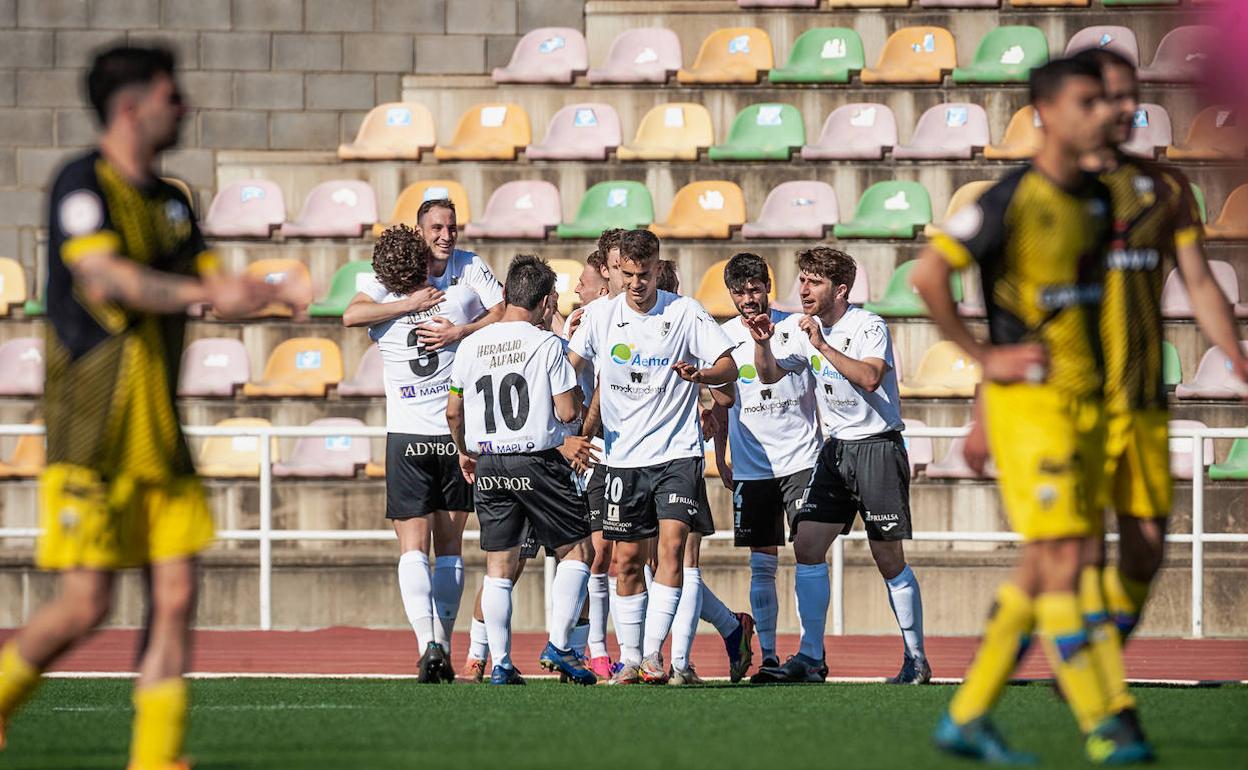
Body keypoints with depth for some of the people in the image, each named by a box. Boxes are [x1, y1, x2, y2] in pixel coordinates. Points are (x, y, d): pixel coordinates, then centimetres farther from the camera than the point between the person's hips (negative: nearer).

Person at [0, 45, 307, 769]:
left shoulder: (170, 201, 14)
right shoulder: (83, 184, -9)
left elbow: (215, 284, 15)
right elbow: (106, 276, -25)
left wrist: (272, 293, -7)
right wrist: (207, 292, -37)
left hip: (159, 435, 7)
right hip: (91, 437, -7)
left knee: (177, 596, -2)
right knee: (86, 606, -8)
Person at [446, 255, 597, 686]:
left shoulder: (471, 345, 6)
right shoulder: (546, 344, -8)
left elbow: (453, 412, 13)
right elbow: (568, 412, -9)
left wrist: (464, 453, 29)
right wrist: (574, 389, 12)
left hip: (488, 466, 5)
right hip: (538, 462, -5)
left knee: (499, 568, 8)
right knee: (577, 550, 9)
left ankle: (500, 665, 5)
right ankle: (558, 646, -1)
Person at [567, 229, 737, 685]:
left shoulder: (684, 312, -3)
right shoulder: (602, 316, 3)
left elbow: (729, 366, -3)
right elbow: (568, 368, 11)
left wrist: (699, 373, -24)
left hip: (676, 452, -3)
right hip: (623, 455, 3)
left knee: (672, 543, -17)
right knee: (627, 560, 5)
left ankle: (653, 653, -16)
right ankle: (629, 658, 13)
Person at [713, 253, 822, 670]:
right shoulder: (722, 337, 4)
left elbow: (821, 391, 7)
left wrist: (829, 445, 1)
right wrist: (720, 456, 14)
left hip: (801, 460, -2)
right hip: (750, 468, 2)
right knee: (761, 566, 3)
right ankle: (768, 655, 6)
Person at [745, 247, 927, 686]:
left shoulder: (869, 327, -11)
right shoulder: (800, 327, 7)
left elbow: (870, 377, -26)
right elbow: (770, 375, 0)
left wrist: (823, 345, -28)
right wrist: (762, 343, -18)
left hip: (878, 444, -6)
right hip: (835, 448, 6)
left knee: (888, 557, -4)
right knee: (806, 544, -5)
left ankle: (916, 660, 6)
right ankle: (811, 658, -3)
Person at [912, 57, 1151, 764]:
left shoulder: (1097, 201, 11)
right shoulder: (1014, 200, -13)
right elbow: (929, 274, -14)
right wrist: (985, 359, -9)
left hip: (1087, 402, 8)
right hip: (1029, 402, -8)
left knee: (1043, 568, 8)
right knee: (1063, 560, -10)